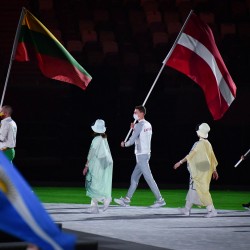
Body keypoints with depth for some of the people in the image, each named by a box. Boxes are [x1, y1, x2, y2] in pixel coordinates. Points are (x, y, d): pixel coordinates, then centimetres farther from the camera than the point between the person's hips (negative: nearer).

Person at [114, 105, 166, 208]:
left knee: (148, 178, -7)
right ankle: (127, 200, 17)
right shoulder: (148, 125, 11)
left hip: (141, 155, -10)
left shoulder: (139, 125, -16)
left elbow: (132, 141, -14)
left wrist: (124, 144, 6)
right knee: (134, 177, 13)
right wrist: (134, 128, 13)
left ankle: (160, 200, -7)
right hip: (146, 153, 10)